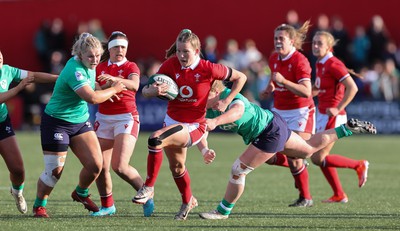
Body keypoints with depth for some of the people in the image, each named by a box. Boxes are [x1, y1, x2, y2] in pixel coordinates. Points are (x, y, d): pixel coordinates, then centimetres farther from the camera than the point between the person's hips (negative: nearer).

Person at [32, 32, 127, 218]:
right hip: (57, 123, -8)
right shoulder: (75, 70, -27)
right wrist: (114, 89, -19)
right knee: (55, 170, -5)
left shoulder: (88, 66, 1)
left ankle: (81, 194, 27)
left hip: (80, 121, 8)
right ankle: (39, 206, 18)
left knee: (95, 164, -2)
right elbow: (92, 98, -34)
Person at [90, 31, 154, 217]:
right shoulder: (100, 67, 10)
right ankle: (107, 206, 16)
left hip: (126, 118, -4)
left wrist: (114, 79, -40)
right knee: (100, 166, 0)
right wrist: (107, 86, -15)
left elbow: (134, 85, -24)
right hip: (104, 118, 4)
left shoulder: (130, 67, -2)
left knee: (120, 166, -16)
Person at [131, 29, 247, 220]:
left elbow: (240, 77, -3)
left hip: (194, 126, -5)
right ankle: (188, 201, 50)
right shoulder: (171, 64, -8)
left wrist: (226, 101, -9)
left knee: (155, 139, -30)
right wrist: (154, 90, -31)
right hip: (172, 120, 5)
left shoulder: (208, 69, -16)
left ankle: (148, 188, -18)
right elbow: (145, 91, -8)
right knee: (176, 166, 23)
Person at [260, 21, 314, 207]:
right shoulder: (273, 59, 4)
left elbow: (306, 91, -28)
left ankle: (305, 198, 1)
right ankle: (299, 168, 27)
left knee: (294, 156, -12)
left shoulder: (300, 61, -18)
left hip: (299, 112, -7)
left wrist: (284, 81, -36)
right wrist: (269, 89, 6)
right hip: (279, 111, 7)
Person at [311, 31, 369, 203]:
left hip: (333, 117, -9)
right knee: (321, 158, 12)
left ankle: (359, 165, 6)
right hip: (323, 115, 9)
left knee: (318, 158, -7)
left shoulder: (334, 65, -17)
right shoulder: (319, 64, 10)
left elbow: (352, 88, -23)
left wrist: (338, 109, -25)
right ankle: (339, 195, 21)